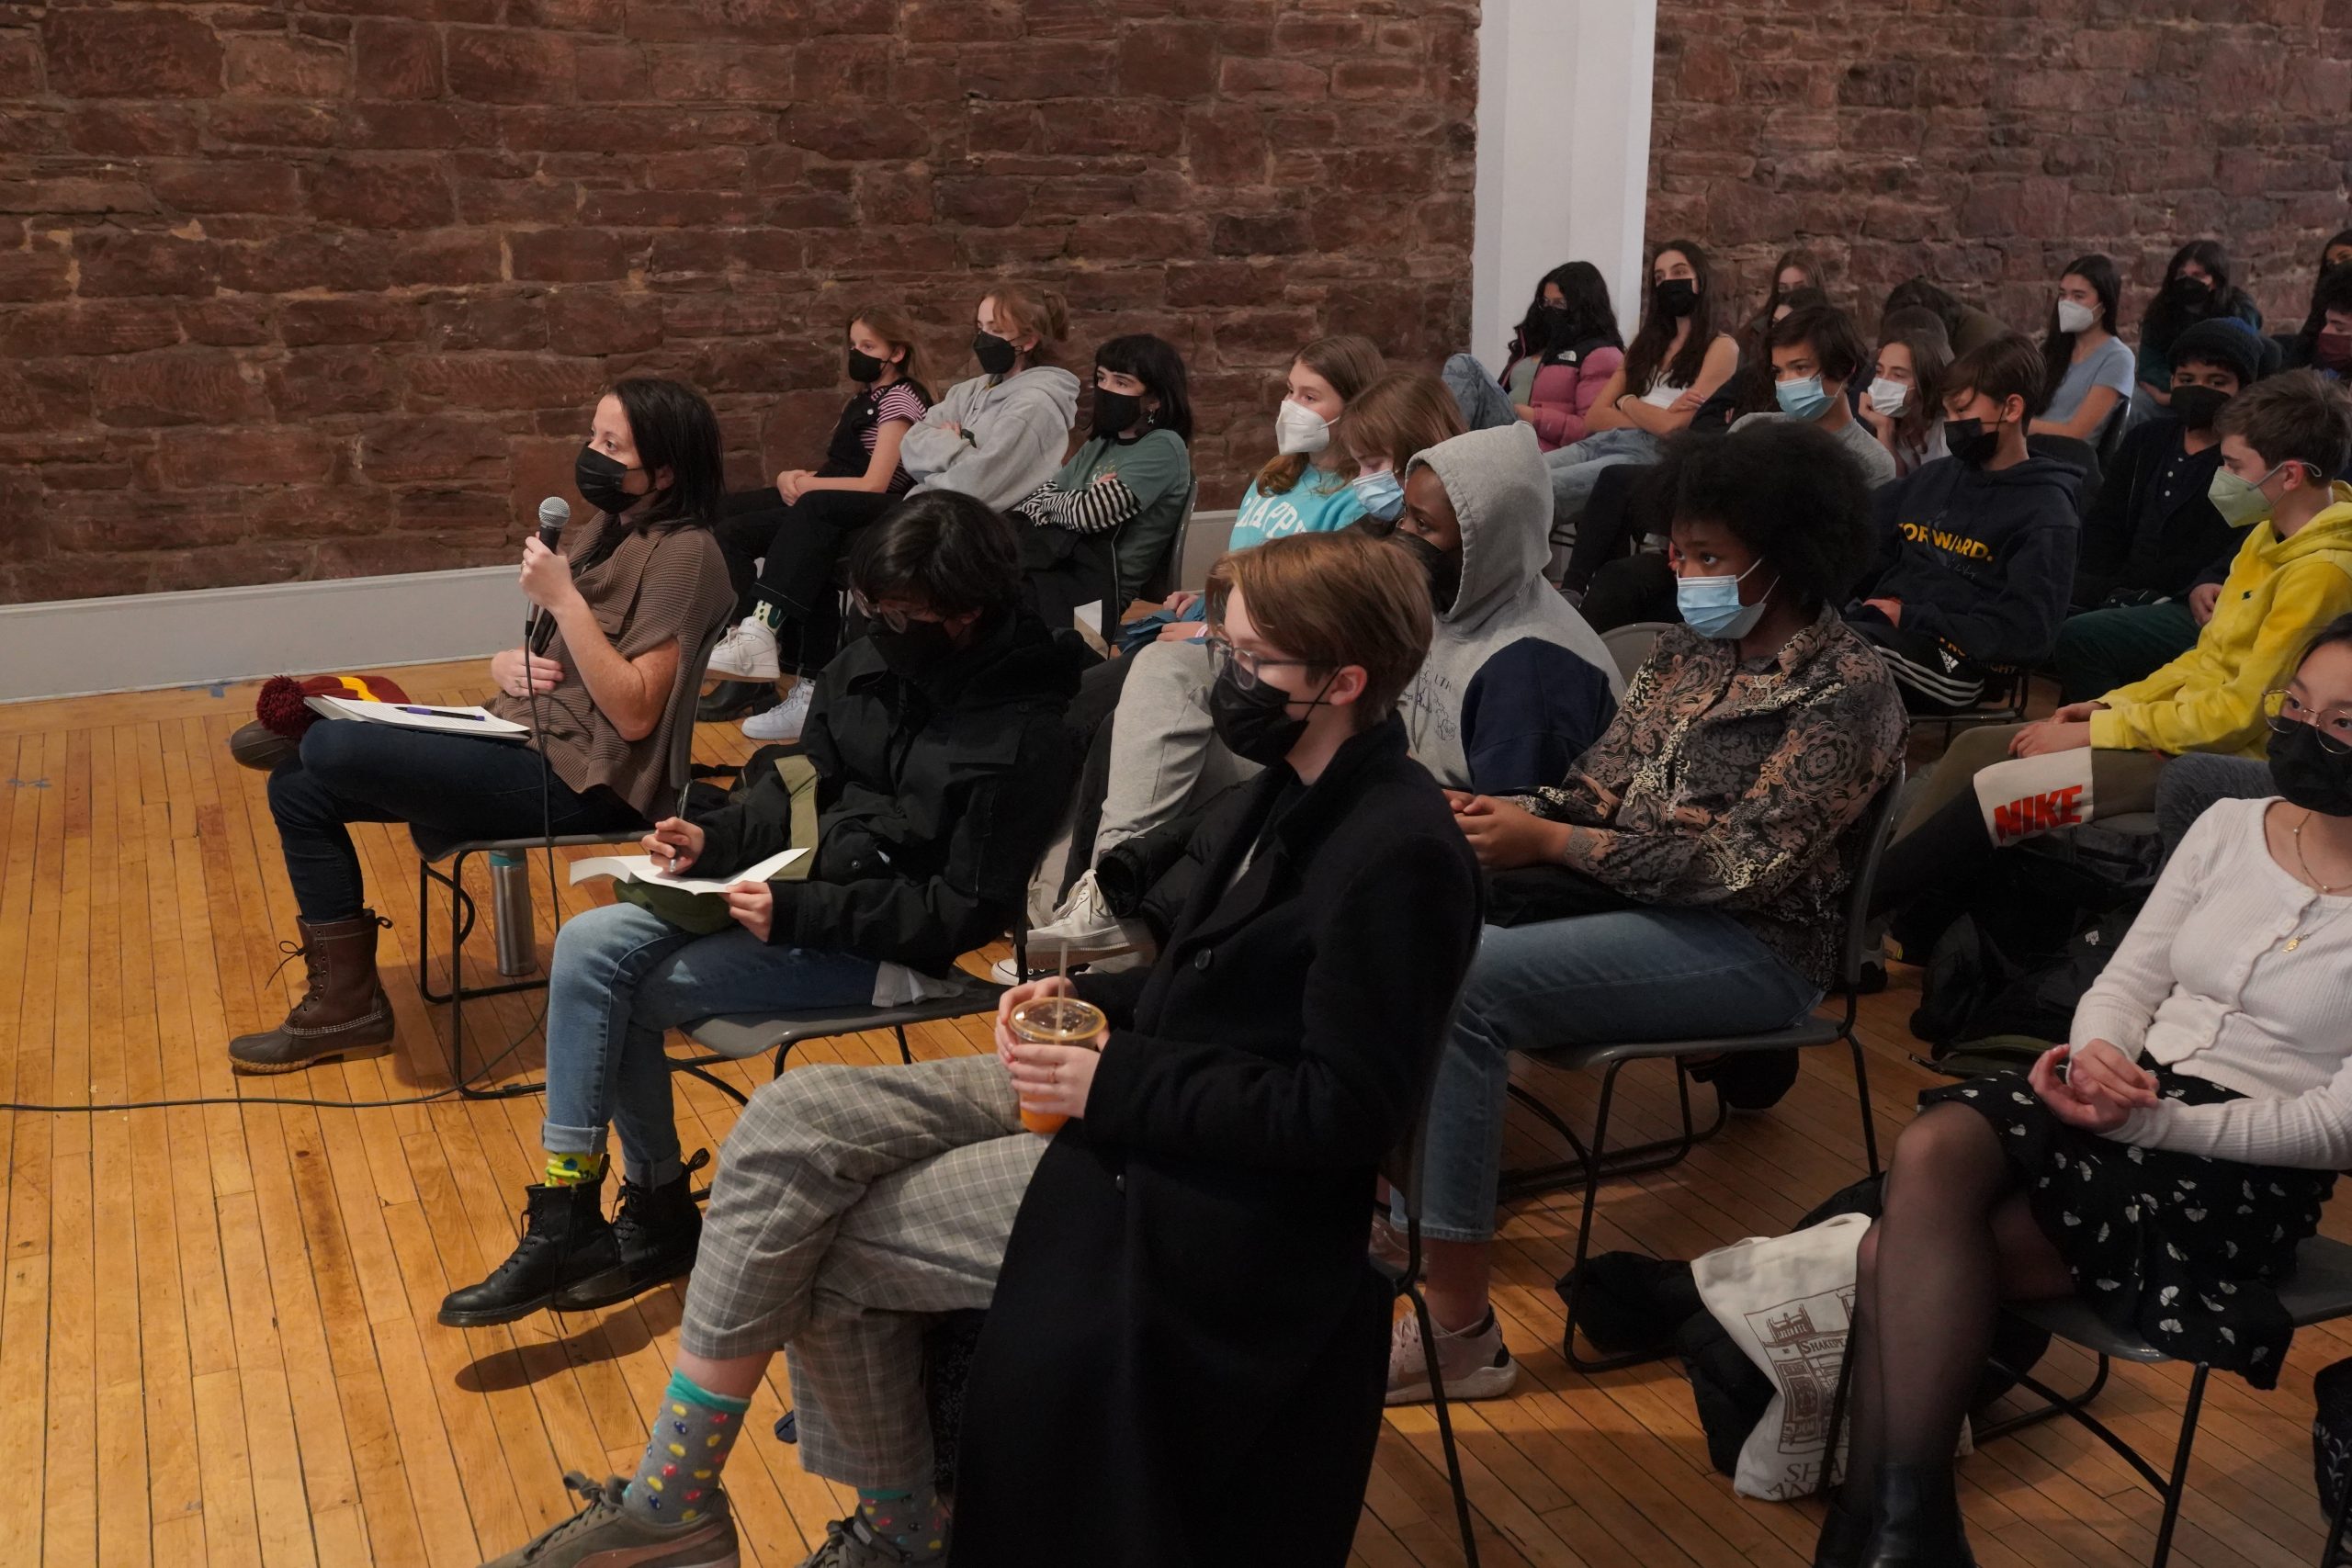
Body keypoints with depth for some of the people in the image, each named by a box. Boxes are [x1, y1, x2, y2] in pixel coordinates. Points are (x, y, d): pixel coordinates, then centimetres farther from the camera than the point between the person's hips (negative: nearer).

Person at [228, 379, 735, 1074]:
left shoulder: (682, 553, -13)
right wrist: (507, 664, -1)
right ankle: (341, 995, 8)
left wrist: (562, 598, -23)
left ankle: (348, 996, -1)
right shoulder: (605, 530, 13)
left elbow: (635, 713, -20)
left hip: (577, 778, -9)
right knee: (297, 783, 3)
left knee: (328, 750, -17)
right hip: (525, 739, 9)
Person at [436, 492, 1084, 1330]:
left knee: (629, 991, -17)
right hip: (795, 890, 8)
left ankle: (656, 1210, 2)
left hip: (890, 951, -8)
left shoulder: (1020, 737, -19)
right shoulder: (871, 661, 2)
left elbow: (964, 914, -19)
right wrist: (712, 838, -5)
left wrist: (799, 911, -24)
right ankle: (568, 1214, -1)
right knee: (589, 944, -9)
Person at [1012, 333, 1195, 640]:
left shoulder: (1163, 448, -5)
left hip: (1095, 591, -7)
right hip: (1060, 567, 7)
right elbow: (1029, 498, 13)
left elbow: (1088, 512, -14)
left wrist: (1052, 501, 7)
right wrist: (1077, 500, -7)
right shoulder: (1100, 445, 21)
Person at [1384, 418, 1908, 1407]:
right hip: (1635, 893, 8)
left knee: (1464, 982, -28)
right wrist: (1505, 818, -14)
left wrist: (1547, 842, -21)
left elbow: (1739, 864, -20)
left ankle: (1458, 1331, -24)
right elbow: (1604, 779, 8)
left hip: (1756, 945, -8)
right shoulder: (1693, 648, 10)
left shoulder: (1844, 691, -13)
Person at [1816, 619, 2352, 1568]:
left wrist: (2156, 1120, -19)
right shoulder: (2230, 826, 10)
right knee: (1932, 1149, -30)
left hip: (2244, 1172, -5)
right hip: (2119, 1094, 5)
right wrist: (2098, 1052, -12)